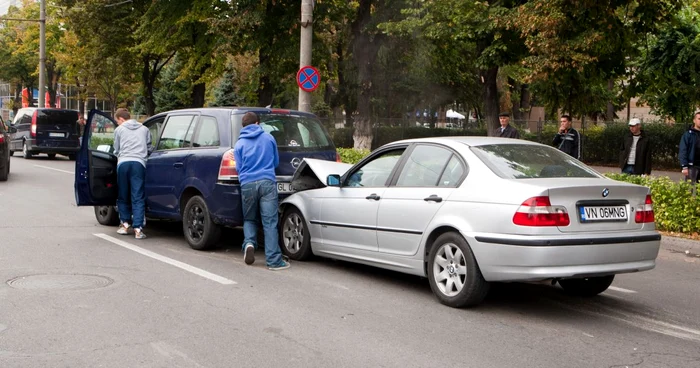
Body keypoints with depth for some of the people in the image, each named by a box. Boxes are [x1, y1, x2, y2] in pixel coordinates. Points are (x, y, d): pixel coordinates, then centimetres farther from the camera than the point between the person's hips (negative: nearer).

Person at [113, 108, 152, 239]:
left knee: (123, 196, 15)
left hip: (123, 163, 0)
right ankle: (138, 228, -10)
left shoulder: (119, 130, 13)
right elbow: (149, 148, 21)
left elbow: (116, 150, 19)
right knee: (138, 198, -3)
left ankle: (125, 223, 20)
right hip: (139, 163, 0)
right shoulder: (144, 129, 18)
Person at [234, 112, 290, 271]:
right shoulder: (268, 138, 11)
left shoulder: (239, 144, 9)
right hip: (267, 182, -1)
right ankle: (274, 260, -5)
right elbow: (276, 162, 20)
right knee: (270, 222, -2)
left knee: (249, 219, 19)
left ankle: (249, 242, -8)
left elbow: (239, 167, 11)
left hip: (247, 185, 1)